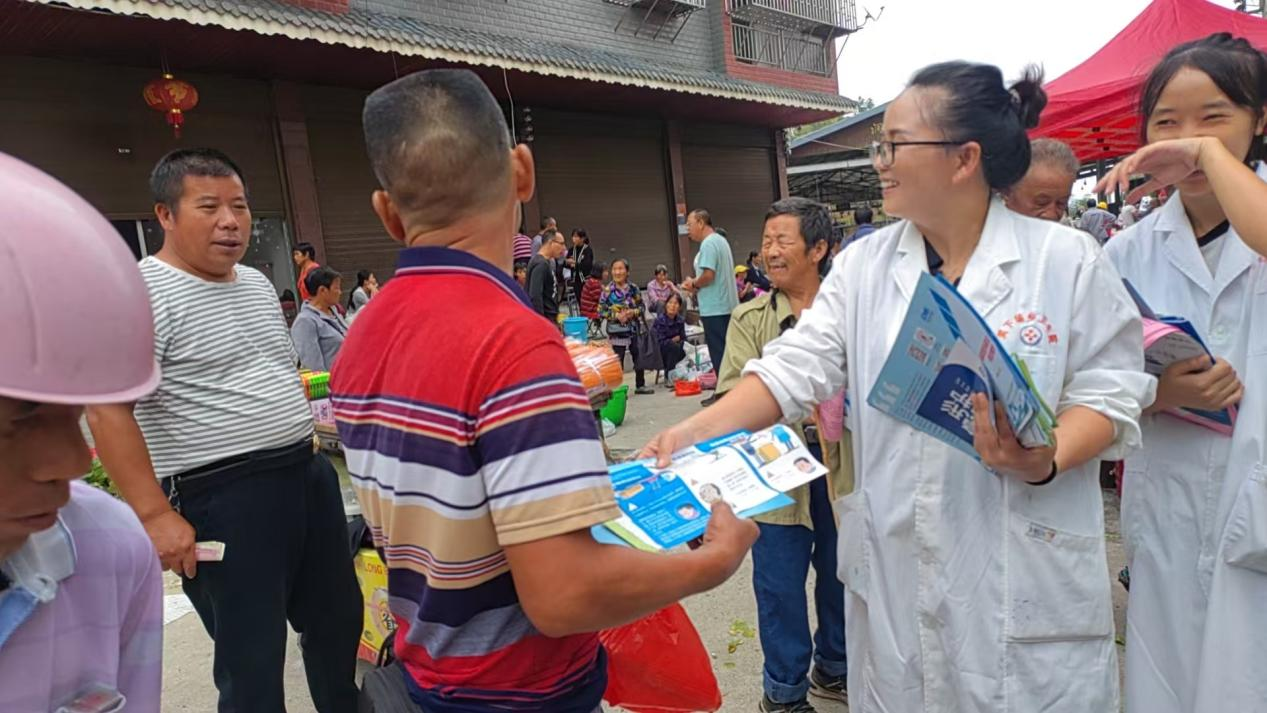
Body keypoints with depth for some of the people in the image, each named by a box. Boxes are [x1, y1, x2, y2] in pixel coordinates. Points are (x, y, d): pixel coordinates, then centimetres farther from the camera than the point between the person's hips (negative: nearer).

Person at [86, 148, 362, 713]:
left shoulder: (257, 284, 12)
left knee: (339, 619, 19)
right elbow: (107, 411, -19)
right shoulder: (142, 293, -13)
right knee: (252, 658, 5)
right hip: (222, 499, -8)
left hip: (309, 476, 8)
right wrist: (153, 515, -22)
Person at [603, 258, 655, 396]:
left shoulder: (634, 288, 1)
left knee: (639, 357, 12)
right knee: (618, 361, 1)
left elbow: (642, 306, 7)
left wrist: (633, 312, -13)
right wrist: (616, 315, -18)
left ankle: (640, 385, 28)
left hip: (634, 329, 4)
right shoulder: (608, 290, -8)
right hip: (616, 331, -4)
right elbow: (601, 311, -7)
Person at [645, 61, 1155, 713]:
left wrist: (1046, 460, -23)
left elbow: (1108, 389, -3)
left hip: (1025, 573, -2)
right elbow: (797, 367, -3)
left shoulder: (1068, 261, -5)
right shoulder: (864, 264, 3)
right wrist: (699, 429, -16)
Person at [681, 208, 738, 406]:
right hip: (727, 305, 10)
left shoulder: (708, 244, -14)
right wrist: (696, 286, 15)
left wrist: (694, 284, -5)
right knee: (726, 350, 14)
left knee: (718, 352, -4)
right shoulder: (720, 240, 18)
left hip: (714, 308, -10)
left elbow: (708, 275, -23)